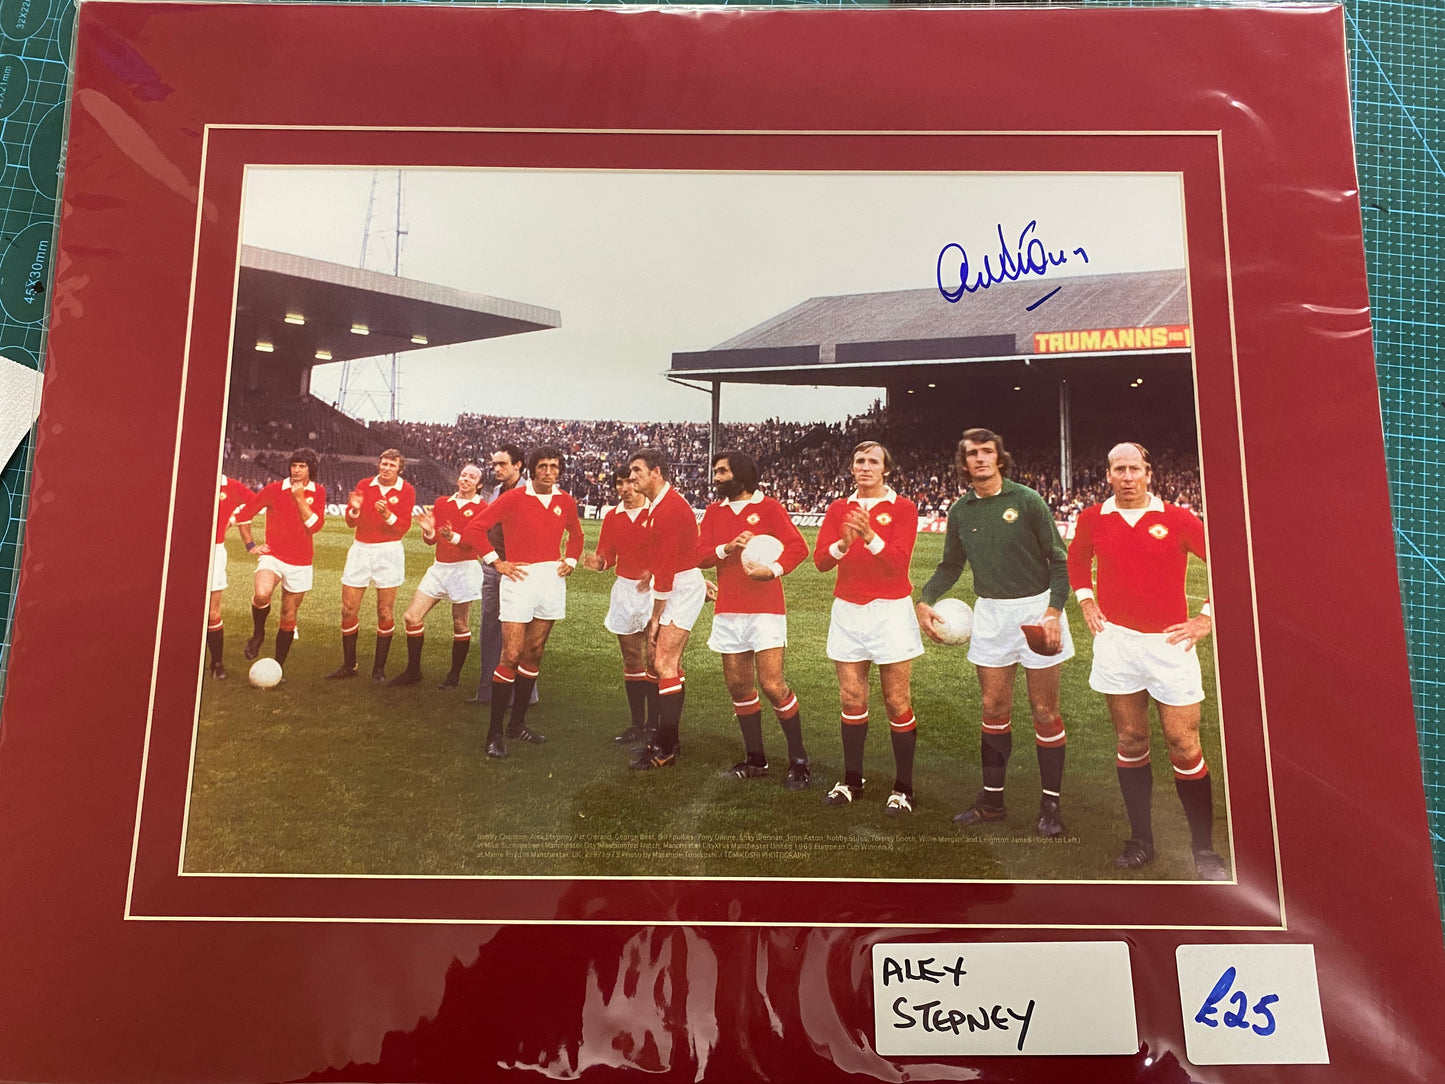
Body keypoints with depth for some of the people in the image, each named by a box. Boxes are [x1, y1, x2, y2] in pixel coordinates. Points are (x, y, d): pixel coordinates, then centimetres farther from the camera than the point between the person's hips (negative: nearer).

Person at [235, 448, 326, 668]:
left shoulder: (318, 492, 0)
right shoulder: (275, 489, -3)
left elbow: (315, 525, -12)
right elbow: (243, 515, 4)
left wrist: (300, 499, -17)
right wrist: (250, 545, 1)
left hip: (300, 563, 2)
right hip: (272, 556, -2)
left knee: (288, 617, 9)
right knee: (262, 594, -31)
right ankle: (258, 634, -1)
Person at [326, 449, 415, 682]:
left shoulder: (406, 491, -1)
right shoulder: (364, 485, 5)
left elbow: (403, 527, -9)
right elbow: (350, 522, 4)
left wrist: (387, 515, -26)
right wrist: (355, 510, -17)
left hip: (389, 552, -3)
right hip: (361, 549, 3)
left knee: (385, 613, -1)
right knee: (348, 610, 3)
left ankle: (379, 669, 9)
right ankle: (348, 665, 16)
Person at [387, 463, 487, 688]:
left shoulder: (481, 508, -2)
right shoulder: (442, 503, 13)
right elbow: (431, 540, 12)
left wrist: (454, 537, -29)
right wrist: (429, 530, -10)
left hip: (464, 568, -5)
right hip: (439, 567, 5)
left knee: (461, 625, 0)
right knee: (412, 617, 0)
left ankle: (454, 676, 13)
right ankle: (413, 672, 12)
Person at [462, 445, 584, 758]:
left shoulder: (565, 503, 6)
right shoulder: (514, 497, -8)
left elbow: (575, 535, 26)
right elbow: (475, 528, -7)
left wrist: (571, 561, 12)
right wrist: (497, 562, -8)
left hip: (551, 580, 5)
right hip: (520, 578, -5)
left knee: (533, 655, 10)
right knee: (511, 656, -8)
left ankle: (517, 723, 21)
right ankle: (494, 733, -1)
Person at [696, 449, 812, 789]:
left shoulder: (768, 507, -2)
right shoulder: (713, 512, 12)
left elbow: (798, 546, -9)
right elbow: (700, 555, 2)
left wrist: (774, 570, -24)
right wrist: (728, 547, -16)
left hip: (765, 610, -5)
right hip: (727, 611, 5)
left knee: (772, 685, -9)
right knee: (738, 686, 7)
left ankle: (798, 760, 5)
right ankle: (755, 760, 19)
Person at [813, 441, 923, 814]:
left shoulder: (902, 508, -2)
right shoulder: (838, 509, 8)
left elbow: (898, 561, -14)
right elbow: (820, 559, -4)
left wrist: (870, 536, -29)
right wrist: (843, 543, -23)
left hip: (890, 611, -3)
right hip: (848, 611, 3)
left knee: (897, 701, -1)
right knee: (852, 699, 8)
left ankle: (903, 788, 9)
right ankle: (852, 781, 20)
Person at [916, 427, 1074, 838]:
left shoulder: (1026, 500, -8)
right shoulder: (960, 511, 4)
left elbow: (1059, 560, -5)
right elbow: (950, 566, 14)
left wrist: (1054, 611, -16)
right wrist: (924, 600, -2)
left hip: (1036, 608, -3)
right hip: (990, 612, 4)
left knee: (1044, 712, 2)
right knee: (994, 710, 9)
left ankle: (1051, 804, 12)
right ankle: (992, 799, 20)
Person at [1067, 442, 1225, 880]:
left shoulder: (1177, 519, -6)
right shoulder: (1092, 519, 3)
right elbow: (1077, 559, 23)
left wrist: (1206, 618, -3)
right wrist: (1086, 600, 12)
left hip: (1170, 642, -2)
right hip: (1116, 641, 3)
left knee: (1184, 746, 0)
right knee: (1130, 742, 10)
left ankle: (1204, 850, 12)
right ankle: (1140, 840, 21)